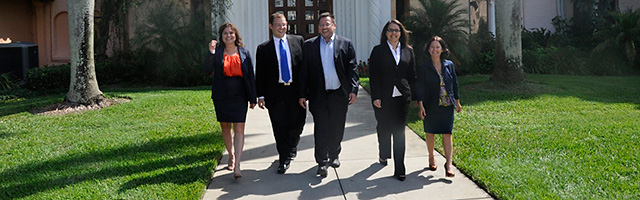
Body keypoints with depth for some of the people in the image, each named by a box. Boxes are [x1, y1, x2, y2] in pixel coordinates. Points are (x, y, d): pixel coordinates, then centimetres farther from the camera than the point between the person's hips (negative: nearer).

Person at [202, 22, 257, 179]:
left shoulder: (244, 53, 5)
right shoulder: (217, 53, 3)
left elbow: (250, 76, 5)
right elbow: (207, 70, -9)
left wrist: (253, 98, 2)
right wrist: (211, 53, -22)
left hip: (239, 96, -1)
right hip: (221, 96, 1)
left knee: (239, 129, -8)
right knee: (225, 127, 13)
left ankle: (237, 165, -10)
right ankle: (231, 156, 33)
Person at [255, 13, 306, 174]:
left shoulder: (298, 41, 6)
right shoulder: (263, 49, 4)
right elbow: (260, 74, 4)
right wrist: (260, 95, -1)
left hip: (296, 90, 1)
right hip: (275, 93, -1)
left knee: (297, 124, 7)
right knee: (279, 128, 3)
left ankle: (292, 147, 37)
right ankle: (284, 159, 17)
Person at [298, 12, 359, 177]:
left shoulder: (346, 44, 4)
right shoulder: (309, 45, 5)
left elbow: (352, 69, 2)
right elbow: (304, 71, 4)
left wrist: (353, 90, -7)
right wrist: (302, 94, 1)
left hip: (339, 94, 1)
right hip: (318, 95, -1)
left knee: (337, 128, 11)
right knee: (321, 128, -1)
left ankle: (333, 155, 31)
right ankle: (322, 162, 6)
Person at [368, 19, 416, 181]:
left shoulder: (408, 51, 9)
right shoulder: (378, 51, 1)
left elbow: (412, 75, 11)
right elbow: (373, 75, -3)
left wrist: (414, 95, 7)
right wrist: (375, 97, -10)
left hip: (402, 97, 1)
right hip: (383, 98, -1)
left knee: (399, 132, 1)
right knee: (384, 128, 13)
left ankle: (399, 169, 3)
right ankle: (383, 155, 39)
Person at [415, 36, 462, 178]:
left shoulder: (449, 65, 5)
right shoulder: (423, 67, -4)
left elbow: (454, 84, 13)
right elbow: (420, 87, -6)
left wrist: (457, 102, 15)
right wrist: (421, 105, -12)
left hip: (447, 105, 2)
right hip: (431, 106, -2)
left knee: (447, 133, -4)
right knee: (430, 133, 10)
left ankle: (448, 164, -3)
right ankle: (431, 158, 31)